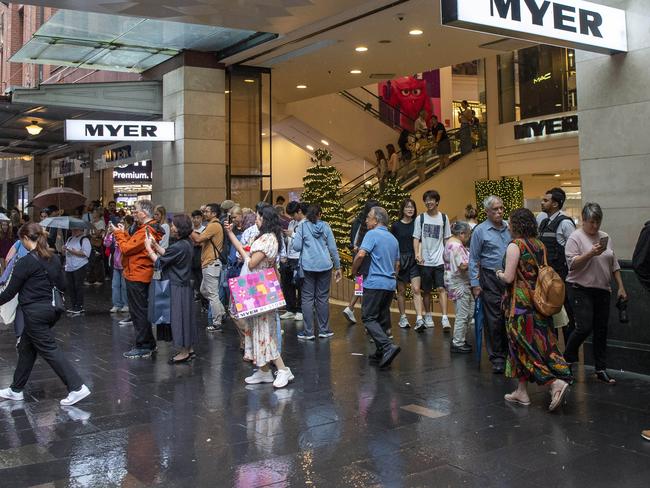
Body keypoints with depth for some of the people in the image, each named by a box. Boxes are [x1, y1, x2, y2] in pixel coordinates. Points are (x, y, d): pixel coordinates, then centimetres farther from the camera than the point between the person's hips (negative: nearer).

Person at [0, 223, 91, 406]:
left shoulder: (25, 262, -16)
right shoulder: (54, 259, 5)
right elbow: (61, 286, 13)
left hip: (34, 312, -8)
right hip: (49, 309, 8)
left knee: (50, 350, -4)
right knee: (26, 348, 19)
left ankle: (77, 387, -8)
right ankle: (16, 390, 30)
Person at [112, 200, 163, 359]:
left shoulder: (146, 231, -19)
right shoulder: (150, 228, 13)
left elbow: (127, 249, -17)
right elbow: (133, 244, 14)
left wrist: (118, 233, -4)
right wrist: (123, 233, 8)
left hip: (136, 276, -10)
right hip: (141, 275, 10)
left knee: (138, 312, -4)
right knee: (142, 311, 17)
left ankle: (142, 347, 3)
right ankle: (149, 344, 26)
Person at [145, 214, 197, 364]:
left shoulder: (178, 247, -23)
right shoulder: (188, 243, 5)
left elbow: (159, 262, -14)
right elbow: (167, 254, 11)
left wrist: (149, 248, -3)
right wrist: (155, 244, 8)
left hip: (177, 287, -9)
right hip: (185, 284, 9)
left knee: (178, 316, -1)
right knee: (186, 315, 15)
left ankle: (184, 352, 8)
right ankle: (189, 349, 24)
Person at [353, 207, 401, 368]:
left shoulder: (372, 234, -8)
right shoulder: (393, 238, 16)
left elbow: (361, 254, -21)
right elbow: (397, 264, 22)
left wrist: (354, 270, -5)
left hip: (375, 283, -8)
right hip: (390, 284, 8)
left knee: (369, 318, -4)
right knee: (383, 318, 14)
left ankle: (388, 346, -21)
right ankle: (381, 353, 17)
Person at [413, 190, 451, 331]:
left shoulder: (443, 218, 5)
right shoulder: (420, 218, 3)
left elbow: (447, 239, 10)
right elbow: (416, 238, 1)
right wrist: (417, 253, -13)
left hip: (440, 260, -1)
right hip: (425, 261, 1)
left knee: (441, 288, -10)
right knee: (426, 290, 9)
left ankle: (445, 318, -14)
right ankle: (428, 317, 21)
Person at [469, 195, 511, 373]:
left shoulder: (509, 228, 8)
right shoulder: (480, 230, -2)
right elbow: (474, 260, -1)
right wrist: (475, 284, -5)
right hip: (491, 279, -4)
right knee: (494, 319, -1)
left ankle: (509, 352, 20)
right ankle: (497, 358, 9)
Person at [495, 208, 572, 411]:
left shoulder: (515, 245, -14)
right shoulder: (540, 245, 8)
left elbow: (509, 278, -17)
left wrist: (499, 273, 4)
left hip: (520, 303, -8)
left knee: (524, 346, 0)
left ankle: (555, 383, -13)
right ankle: (521, 391, 19)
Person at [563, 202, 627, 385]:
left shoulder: (605, 237, 13)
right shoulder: (575, 238, -6)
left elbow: (614, 264, 16)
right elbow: (572, 263, -14)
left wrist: (621, 287, 10)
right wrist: (591, 253, -25)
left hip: (602, 291, 6)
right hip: (581, 289, -6)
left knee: (601, 330, 7)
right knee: (584, 327, -13)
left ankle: (601, 369, 14)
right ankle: (568, 358, 11)